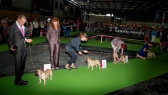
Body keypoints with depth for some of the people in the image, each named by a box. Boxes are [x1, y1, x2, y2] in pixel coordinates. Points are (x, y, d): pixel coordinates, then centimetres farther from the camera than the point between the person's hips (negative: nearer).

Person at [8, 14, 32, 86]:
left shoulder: (23, 26, 10)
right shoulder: (13, 27, -10)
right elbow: (10, 38, -9)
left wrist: (26, 40, 10)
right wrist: (11, 46, -21)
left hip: (23, 48, 7)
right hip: (17, 49, -7)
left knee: (22, 64, 14)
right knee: (18, 65, 1)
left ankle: (19, 79, 28)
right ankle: (17, 81, 15)